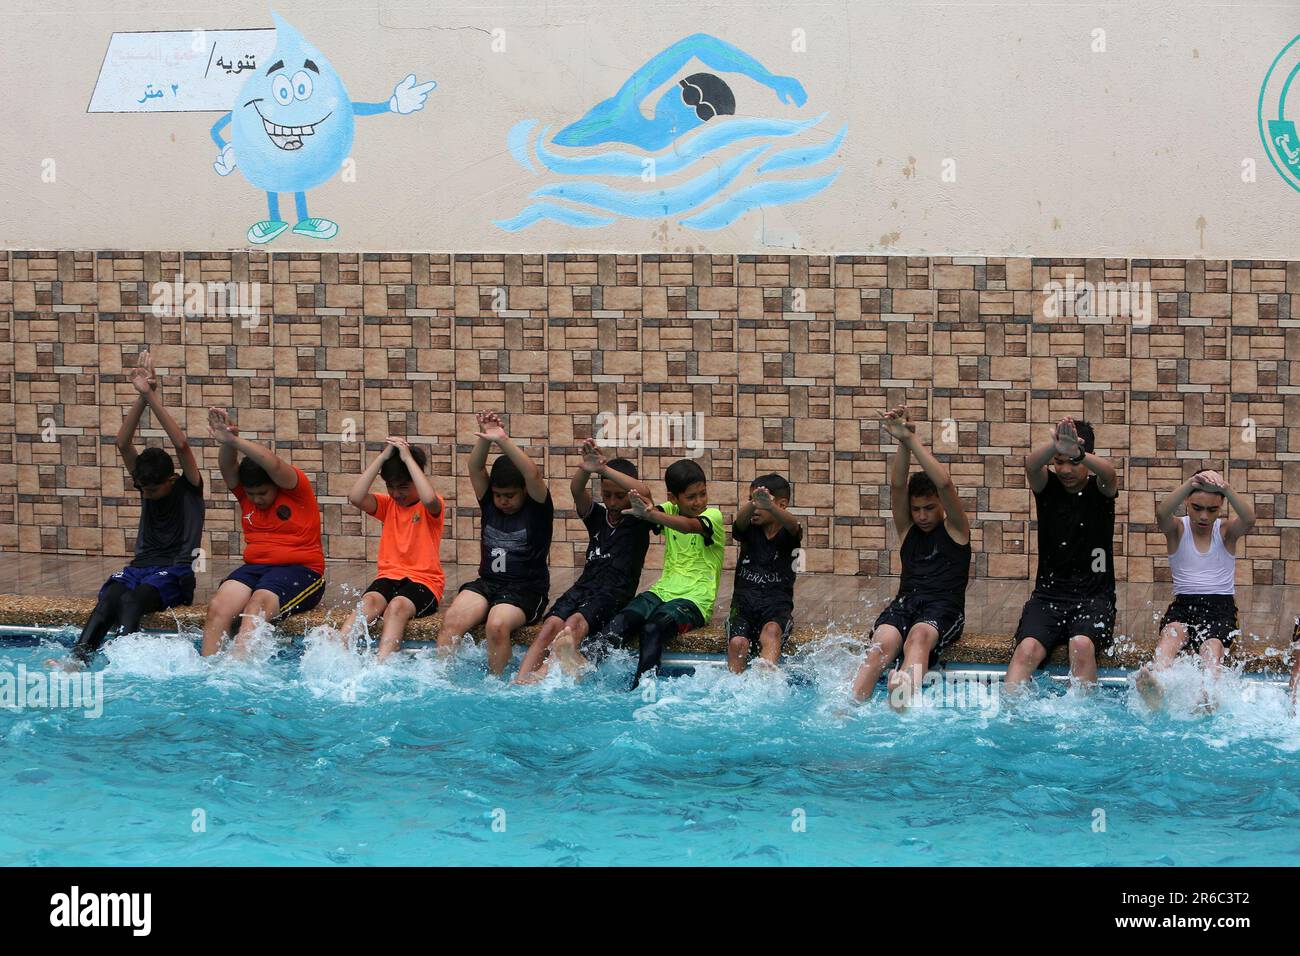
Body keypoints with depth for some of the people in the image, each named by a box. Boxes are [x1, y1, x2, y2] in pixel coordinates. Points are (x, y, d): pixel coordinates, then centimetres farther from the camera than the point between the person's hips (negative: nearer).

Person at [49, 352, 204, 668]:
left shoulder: (188, 487, 0)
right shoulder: (145, 483, 14)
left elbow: (181, 445, -16)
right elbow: (123, 443, 1)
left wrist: (153, 399, -18)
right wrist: (141, 399, -11)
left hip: (175, 571, -4)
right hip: (142, 565, 4)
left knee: (132, 599, -34)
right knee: (109, 597, -28)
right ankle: (76, 658, -48)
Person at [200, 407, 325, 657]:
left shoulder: (295, 488, 0)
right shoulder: (246, 493, 14)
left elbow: (274, 464, -19)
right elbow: (227, 467, -4)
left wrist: (233, 440, -26)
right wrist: (227, 443, -26)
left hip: (299, 570, -5)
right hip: (255, 567, 5)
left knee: (258, 605, -34)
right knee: (218, 606, -24)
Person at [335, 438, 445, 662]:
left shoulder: (430, 508, 3)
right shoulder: (387, 505, 15)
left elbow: (429, 499, -24)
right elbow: (355, 497, -4)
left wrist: (408, 458, -15)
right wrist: (382, 457, -5)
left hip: (424, 580, -3)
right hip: (389, 576, 4)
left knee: (398, 606, -35)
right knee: (370, 601, -30)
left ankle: (380, 665, -53)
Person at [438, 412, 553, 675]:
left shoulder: (537, 508, -1)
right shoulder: (489, 503, 12)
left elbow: (533, 475, -19)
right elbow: (475, 469, -1)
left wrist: (503, 440, -26)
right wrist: (484, 440, -19)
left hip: (526, 590, -5)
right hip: (487, 583, 5)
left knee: (497, 626, -34)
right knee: (451, 622, -24)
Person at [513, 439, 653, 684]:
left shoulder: (638, 520, 6)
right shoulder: (597, 515, 17)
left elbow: (644, 492, -16)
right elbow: (577, 490, -3)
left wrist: (605, 469, -25)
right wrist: (586, 470, -27)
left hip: (616, 593, -4)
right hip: (584, 586, 4)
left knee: (575, 623, -33)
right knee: (551, 624, -24)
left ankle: (543, 673, -53)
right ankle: (519, 682, -41)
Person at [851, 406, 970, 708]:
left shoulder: (955, 529, 11)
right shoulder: (907, 530, 21)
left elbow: (944, 483, -4)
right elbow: (897, 485, 5)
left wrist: (911, 439, -9)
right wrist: (903, 443, -12)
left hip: (944, 607, -3)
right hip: (905, 603, 3)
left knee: (919, 636, -38)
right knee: (882, 643, -30)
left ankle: (907, 692, -70)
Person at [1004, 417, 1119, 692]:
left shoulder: (1099, 488, 2)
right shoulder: (1047, 485, 5)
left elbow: (1108, 473, -24)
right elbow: (1031, 465, -19)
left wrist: (1077, 453, -49)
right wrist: (1056, 447, -46)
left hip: (1094, 596, -1)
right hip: (1048, 594, 1)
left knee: (1082, 646, -32)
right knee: (1027, 649, -27)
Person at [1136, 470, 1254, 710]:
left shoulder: (1226, 531, 7)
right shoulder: (1177, 529, 5)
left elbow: (1249, 520, -17)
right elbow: (1162, 514, -20)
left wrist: (1226, 489, -34)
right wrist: (1190, 484, -36)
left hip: (1221, 607, 0)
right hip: (1184, 605, 0)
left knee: (1212, 646, -33)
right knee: (1172, 632, -35)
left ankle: (1209, 697, -61)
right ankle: (1155, 685, -65)